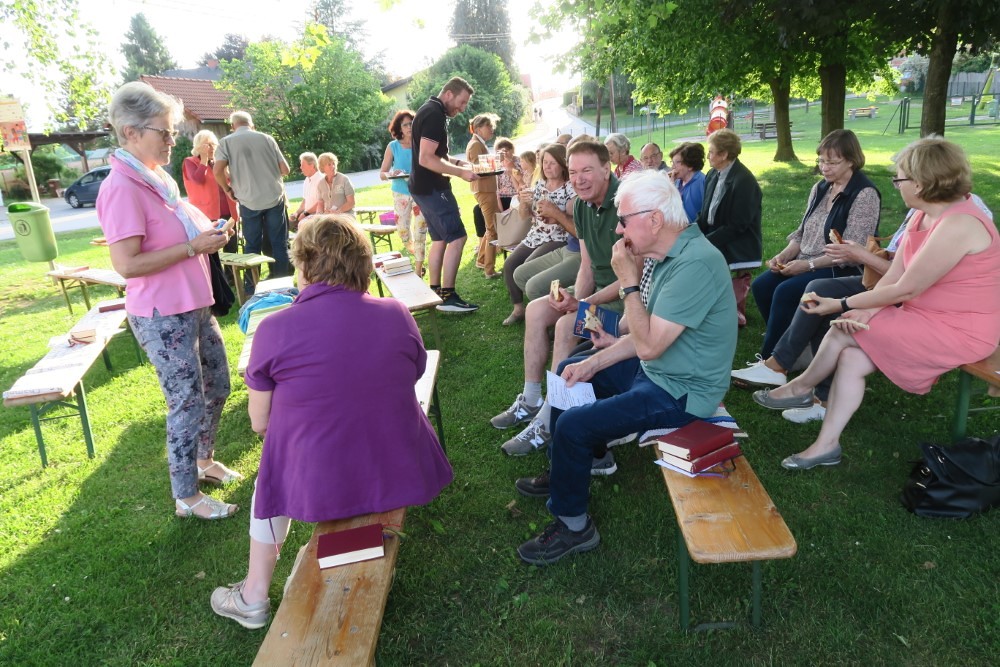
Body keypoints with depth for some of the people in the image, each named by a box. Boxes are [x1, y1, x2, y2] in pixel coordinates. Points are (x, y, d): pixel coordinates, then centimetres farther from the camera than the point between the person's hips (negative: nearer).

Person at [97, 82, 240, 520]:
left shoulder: (158, 178, 8)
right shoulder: (122, 189, -19)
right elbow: (127, 264, -25)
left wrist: (209, 234, 2)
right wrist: (193, 246, -23)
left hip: (193, 307, 9)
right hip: (162, 317, -9)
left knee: (217, 386, 20)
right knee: (187, 403, 1)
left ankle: (204, 460, 42)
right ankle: (186, 497, 19)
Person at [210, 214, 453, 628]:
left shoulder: (274, 330, -14)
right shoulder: (398, 315, -6)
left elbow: (259, 422, -4)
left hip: (317, 488, -2)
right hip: (401, 476, 2)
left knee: (272, 475, 31)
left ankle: (254, 597, 41)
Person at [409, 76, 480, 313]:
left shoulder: (431, 111, 15)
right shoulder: (434, 115, -17)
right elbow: (426, 159, -25)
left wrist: (459, 163, 12)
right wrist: (461, 172, -22)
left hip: (426, 187, 11)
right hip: (432, 188, -11)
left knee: (440, 239, 14)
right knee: (457, 238, -10)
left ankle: (435, 292, 19)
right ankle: (447, 296, -7)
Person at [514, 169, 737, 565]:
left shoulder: (695, 264, -28)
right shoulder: (669, 253, 4)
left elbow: (648, 345, -30)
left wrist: (628, 280, -23)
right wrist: (594, 362, 4)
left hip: (680, 392, -10)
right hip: (658, 369, 10)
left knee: (572, 426, -18)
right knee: (568, 372, 20)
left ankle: (573, 526, 5)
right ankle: (562, 471, 34)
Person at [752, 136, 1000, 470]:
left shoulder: (957, 226, -26)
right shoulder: (923, 216, 4)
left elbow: (905, 290, -24)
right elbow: (893, 276, -1)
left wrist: (843, 305, -18)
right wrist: (864, 312, -17)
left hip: (957, 331, -8)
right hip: (925, 316, 8)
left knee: (843, 331, -14)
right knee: (851, 358, -8)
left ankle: (801, 388, 10)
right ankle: (827, 444, -1)